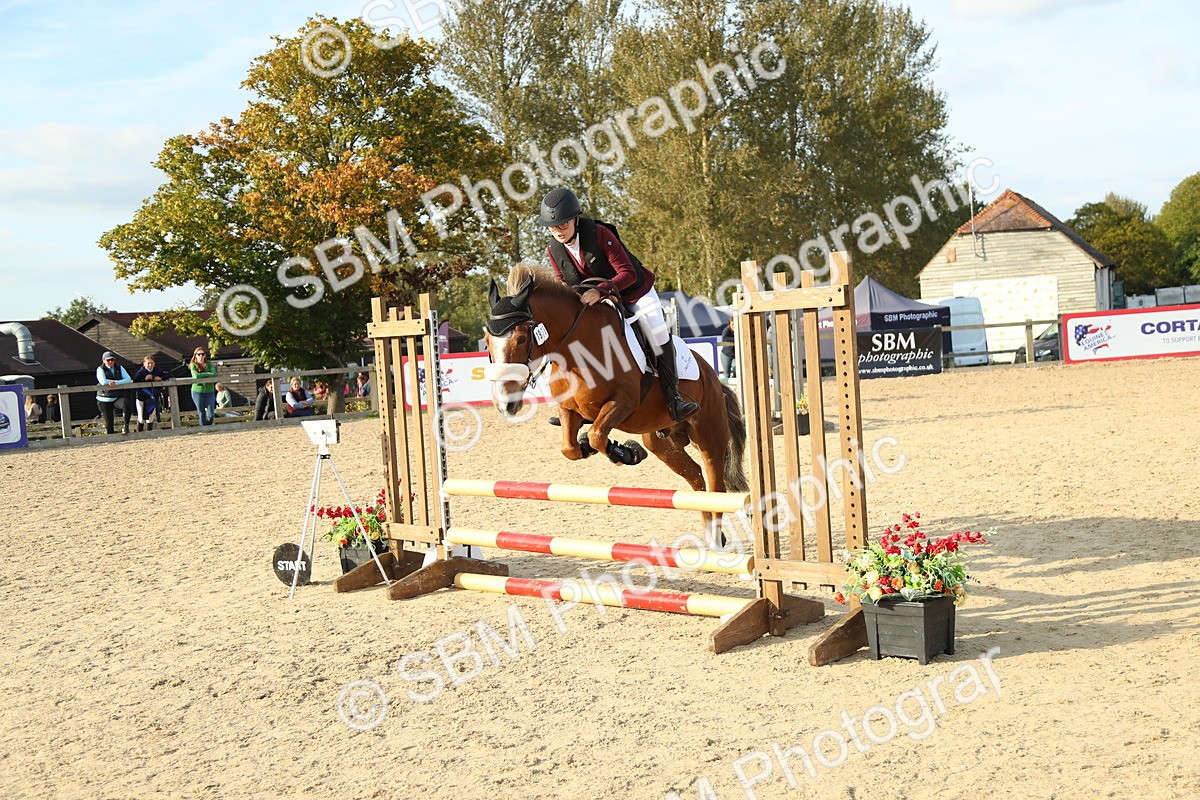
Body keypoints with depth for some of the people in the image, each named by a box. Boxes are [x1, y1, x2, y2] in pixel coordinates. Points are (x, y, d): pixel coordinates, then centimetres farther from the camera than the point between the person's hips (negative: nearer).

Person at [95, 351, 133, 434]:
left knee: (128, 404, -28)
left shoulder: (119, 368, 8)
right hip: (105, 398, -2)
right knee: (108, 421, 0)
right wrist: (121, 381, -17)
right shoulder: (100, 369, -1)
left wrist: (116, 383, -22)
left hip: (118, 396, 2)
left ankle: (126, 426, -14)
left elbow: (128, 379, -5)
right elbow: (103, 381, -20)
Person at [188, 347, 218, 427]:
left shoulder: (209, 364, 5)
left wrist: (203, 376, -18)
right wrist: (208, 373, -11)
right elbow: (196, 375, -21)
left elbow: (215, 374, -10)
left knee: (210, 414, -3)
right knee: (202, 414, 3)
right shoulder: (193, 365, -2)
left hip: (209, 391, 2)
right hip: (198, 392, -2)